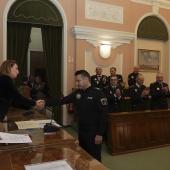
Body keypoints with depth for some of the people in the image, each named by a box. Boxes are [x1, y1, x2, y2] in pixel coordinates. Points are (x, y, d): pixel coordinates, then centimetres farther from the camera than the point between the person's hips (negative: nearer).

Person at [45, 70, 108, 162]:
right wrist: (45, 102, -10)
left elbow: (104, 115, -17)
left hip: (93, 131, -6)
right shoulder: (77, 93, 5)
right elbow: (62, 100, 0)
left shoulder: (98, 94, -14)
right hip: (81, 130, 6)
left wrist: (99, 134, -19)